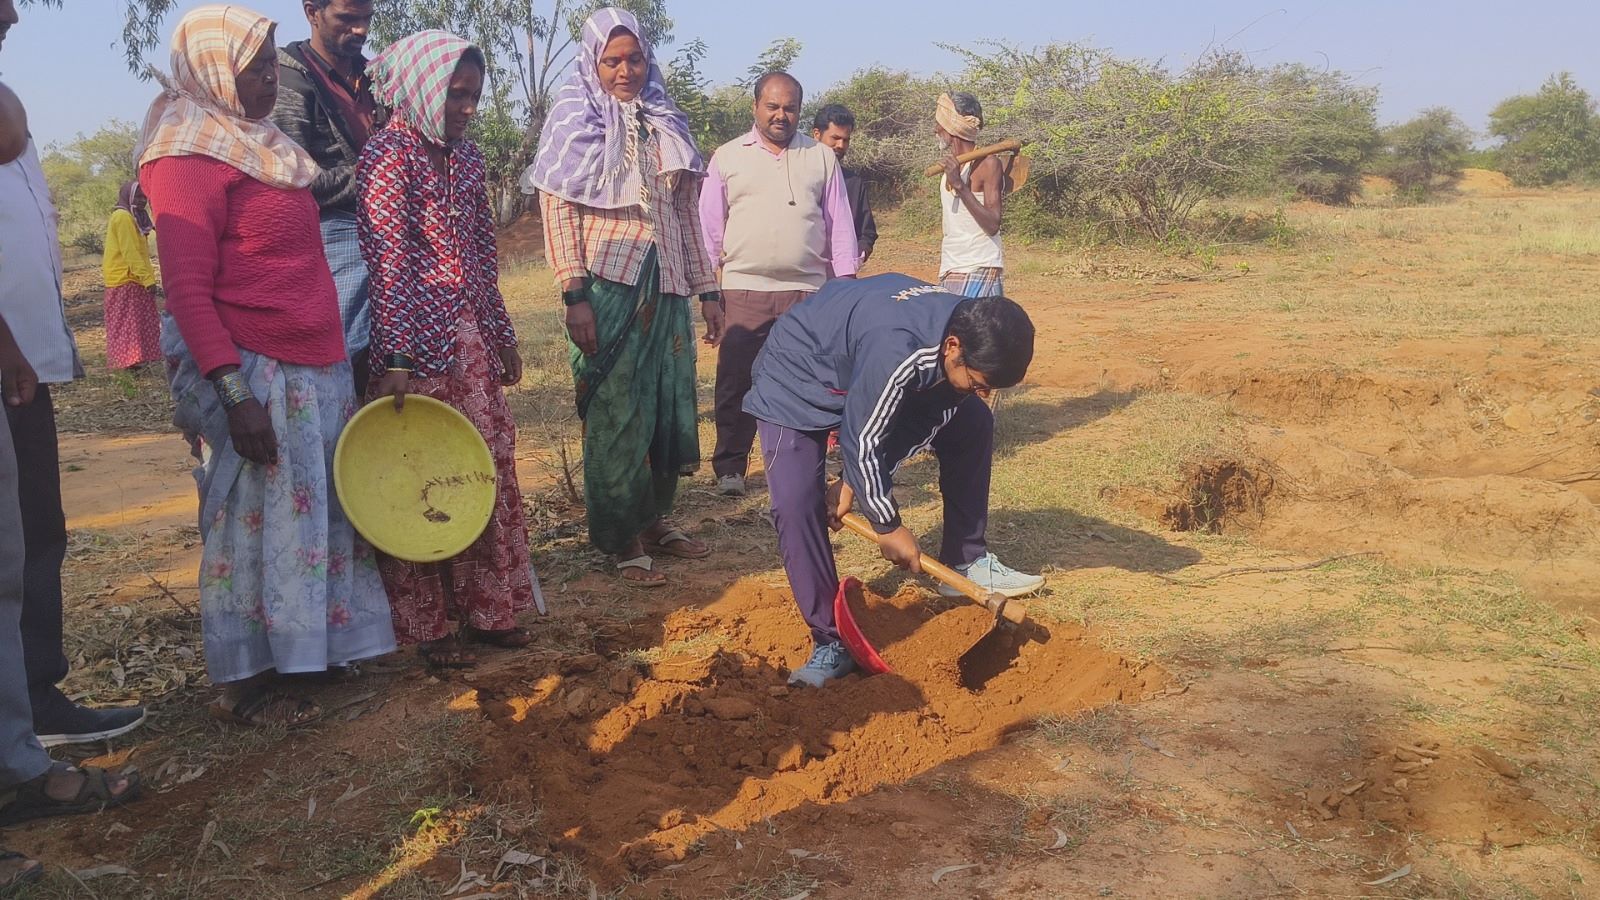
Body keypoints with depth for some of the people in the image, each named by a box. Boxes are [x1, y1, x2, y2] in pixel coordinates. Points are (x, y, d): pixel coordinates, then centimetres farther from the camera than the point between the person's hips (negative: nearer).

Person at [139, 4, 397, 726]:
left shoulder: (263, 144, 16)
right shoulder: (189, 154, -10)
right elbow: (187, 291, -16)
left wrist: (336, 361, 18)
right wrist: (236, 395, -22)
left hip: (314, 367, 8)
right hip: (253, 371, -8)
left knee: (312, 513, 13)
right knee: (255, 522, 0)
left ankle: (305, 650, 27)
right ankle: (243, 686, 14)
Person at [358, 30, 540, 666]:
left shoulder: (465, 156, 13)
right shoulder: (389, 154, -9)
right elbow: (387, 259, -15)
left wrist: (503, 335, 18)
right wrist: (393, 360, -19)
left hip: (474, 334, 7)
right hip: (420, 342, -7)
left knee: (489, 467, 10)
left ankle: (486, 609, 23)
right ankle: (426, 626, 15)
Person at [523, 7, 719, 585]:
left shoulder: (664, 122, 14)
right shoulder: (575, 119, 0)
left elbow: (686, 212, 15)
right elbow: (557, 210, -7)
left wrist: (706, 289, 11)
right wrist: (574, 296, -15)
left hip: (666, 286, 5)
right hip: (608, 285, -5)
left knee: (670, 404, 7)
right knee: (615, 411, 0)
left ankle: (655, 519, 22)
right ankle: (619, 536, 11)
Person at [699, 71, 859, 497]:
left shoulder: (822, 158, 11)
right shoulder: (727, 157, 8)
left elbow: (840, 223, 10)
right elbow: (710, 225, 8)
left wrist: (846, 283, 4)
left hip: (808, 292, 1)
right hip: (744, 291, -1)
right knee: (736, 382, 1)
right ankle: (730, 467, 11)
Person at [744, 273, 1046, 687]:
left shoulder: (970, 332, -18)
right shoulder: (895, 350, -42)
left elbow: (924, 424, -7)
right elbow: (862, 439, -31)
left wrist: (853, 484, -9)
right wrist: (888, 526, -18)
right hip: (796, 378, -7)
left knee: (972, 422, 3)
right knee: (796, 503, -23)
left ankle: (965, 562, 15)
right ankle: (832, 643, -11)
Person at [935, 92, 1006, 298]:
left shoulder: (988, 163, -11)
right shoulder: (950, 166, 13)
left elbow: (992, 225, -18)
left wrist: (960, 186, -23)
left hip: (979, 271, -7)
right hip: (950, 272, 7)